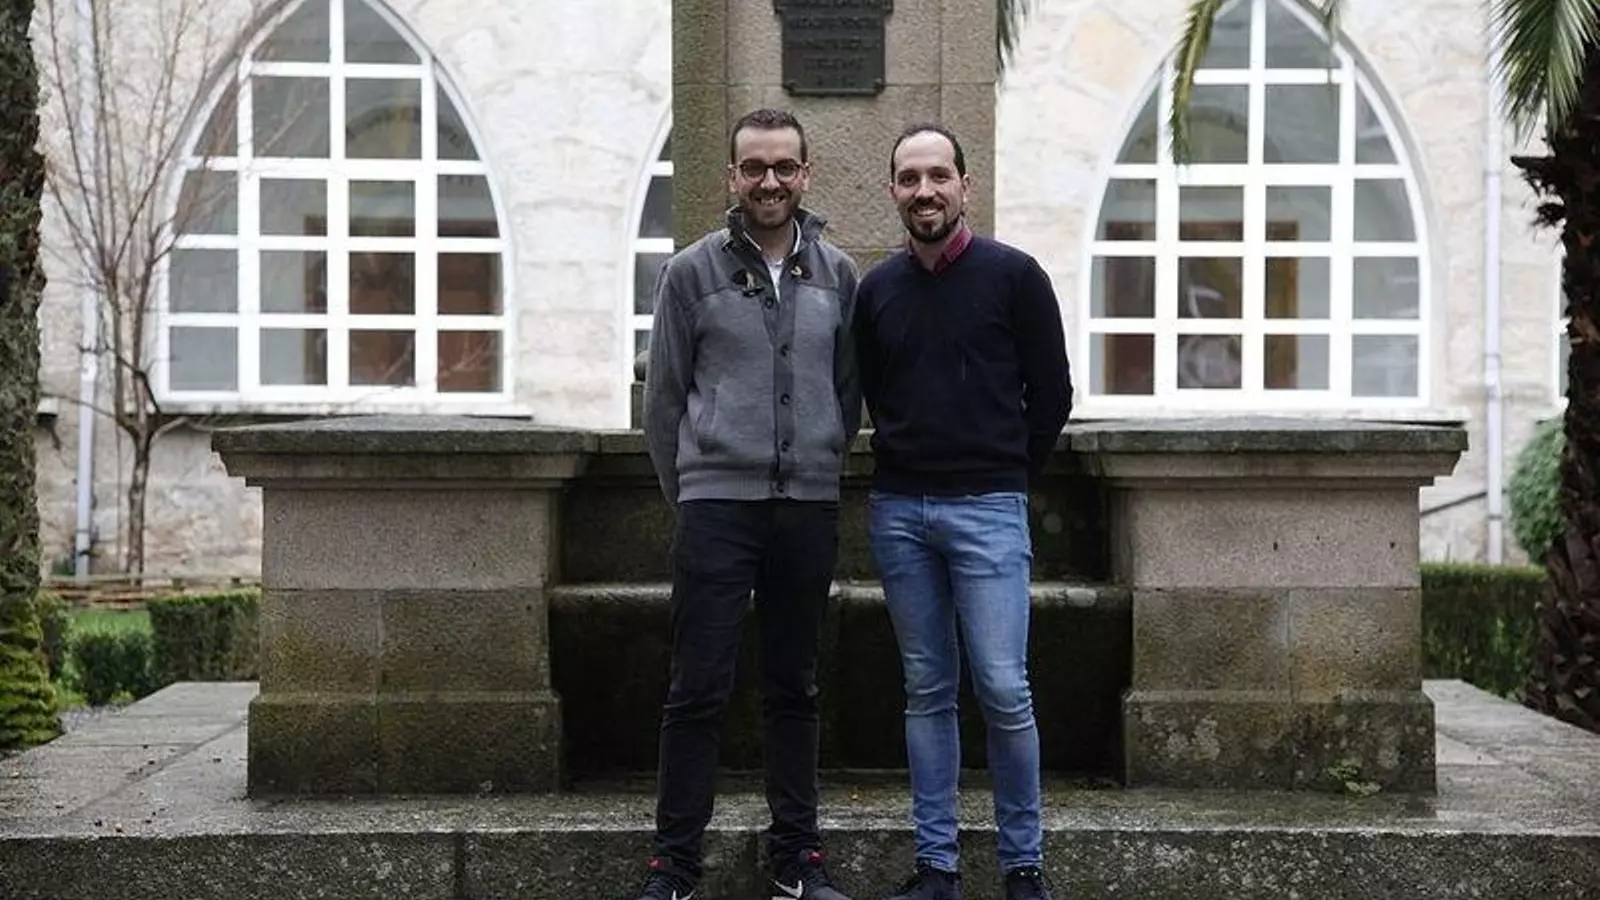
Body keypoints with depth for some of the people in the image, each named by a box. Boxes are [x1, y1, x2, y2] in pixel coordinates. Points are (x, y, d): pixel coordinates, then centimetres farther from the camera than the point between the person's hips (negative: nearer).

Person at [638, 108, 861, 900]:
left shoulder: (837, 275, 7)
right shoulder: (693, 271, 0)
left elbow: (849, 391, 14)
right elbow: (665, 396, 4)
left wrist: (817, 471, 12)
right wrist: (686, 493, 6)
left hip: (809, 508, 3)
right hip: (716, 504, -2)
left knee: (794, 689, 10)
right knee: (699, 690, -2)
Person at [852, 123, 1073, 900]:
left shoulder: (1012, 275, -2)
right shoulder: (877, 289, 8)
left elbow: (1052, 395, 2)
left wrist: (1004, 475, 7)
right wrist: (907, 464, 14)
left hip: (987, 512, -4)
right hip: (898, 510, 4)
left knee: (1002, 690, -7)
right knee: (927, 690, 8)